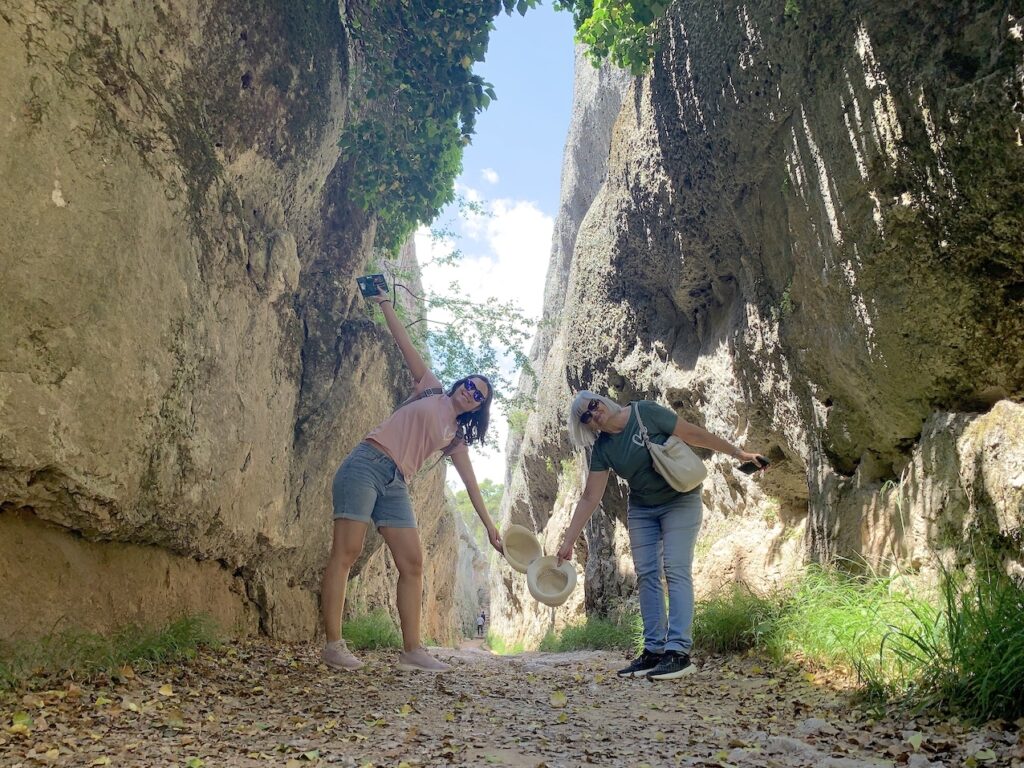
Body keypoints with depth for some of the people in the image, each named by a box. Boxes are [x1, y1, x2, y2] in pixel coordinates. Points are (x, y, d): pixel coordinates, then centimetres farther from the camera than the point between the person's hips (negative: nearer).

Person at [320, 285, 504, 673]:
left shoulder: (456, 437, 20)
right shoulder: (432, 391, 11)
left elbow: (470, 481, 18)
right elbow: (407, 346, 8)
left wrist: (488, 524, 15)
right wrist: (385, 305, 5)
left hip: (395, 485, 6)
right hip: (366, 465, -6)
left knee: (412, 563, -1)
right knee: (347, 551, -13)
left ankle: (412, 650, 3)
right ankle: (333, 644, -13)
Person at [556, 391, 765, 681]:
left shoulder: (645, 413, -20)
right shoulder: (602, 448, -8)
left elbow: (693, 434, -13)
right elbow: (590, 498, -7)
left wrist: (737, 453, -7)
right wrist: (569, 542, -11)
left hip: (679, 500, -5)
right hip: (641, 509, 5)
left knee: (676, 570, -13)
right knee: (646, 575, 0)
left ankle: (678, 651, -14)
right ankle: (653, 651, 5)